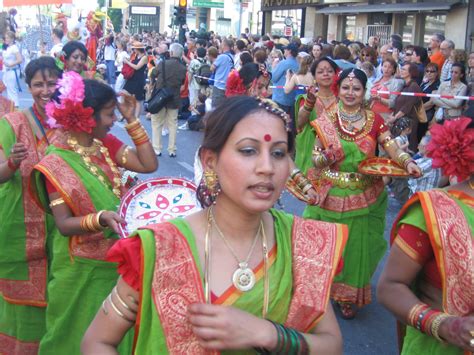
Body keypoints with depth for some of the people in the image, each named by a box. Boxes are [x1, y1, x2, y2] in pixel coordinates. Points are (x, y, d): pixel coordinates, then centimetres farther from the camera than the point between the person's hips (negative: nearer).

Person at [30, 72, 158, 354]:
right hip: (84, 268, -5)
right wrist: (100, 218, -37)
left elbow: (149, 164, -8)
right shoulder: (55, 165, -19)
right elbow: (64, 224, -20)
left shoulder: (105, 144, -1)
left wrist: (132, 120, -10)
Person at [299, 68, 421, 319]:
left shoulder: (374, 120, 0)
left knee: (356, 246, 8)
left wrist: (408, 162, -30)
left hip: (363, 197, 1)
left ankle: (349, 297, 28)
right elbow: (315, 160, -1)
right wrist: (327, 156, -22)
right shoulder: (326, 120, 0)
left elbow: (393, 149, -10)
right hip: (331, 196, 0)